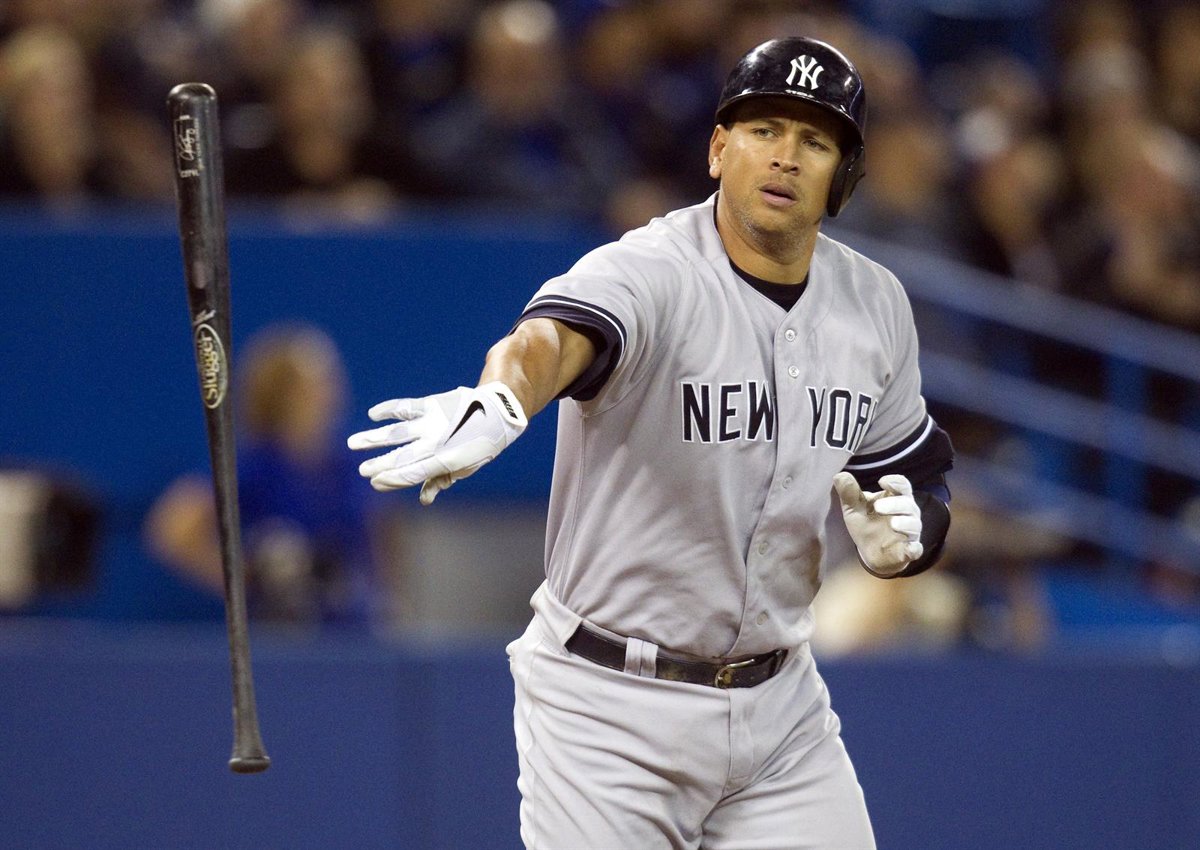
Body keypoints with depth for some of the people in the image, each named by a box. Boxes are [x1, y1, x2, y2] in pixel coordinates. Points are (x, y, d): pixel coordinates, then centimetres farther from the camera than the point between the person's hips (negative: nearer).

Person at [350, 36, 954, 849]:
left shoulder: (875, 304, 2)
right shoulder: (649, 272, -18)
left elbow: (916, 477, 13)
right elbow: (554, 337, -41)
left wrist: (903, 531, -12)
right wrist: (496, 407, -64)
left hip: (779, 702, 5)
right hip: (610, 704, -5)